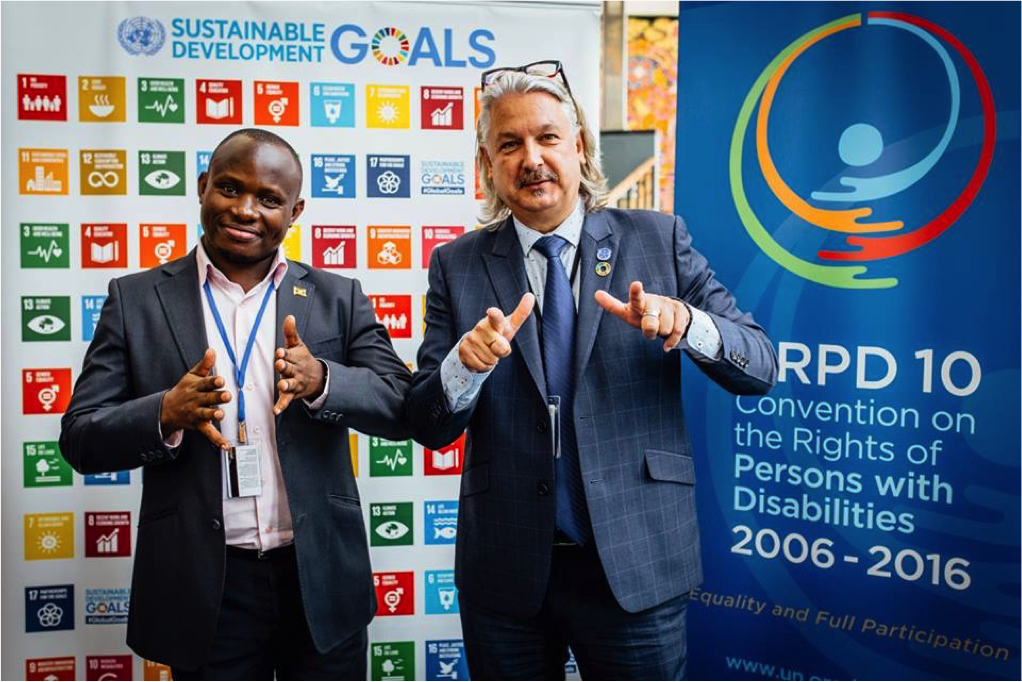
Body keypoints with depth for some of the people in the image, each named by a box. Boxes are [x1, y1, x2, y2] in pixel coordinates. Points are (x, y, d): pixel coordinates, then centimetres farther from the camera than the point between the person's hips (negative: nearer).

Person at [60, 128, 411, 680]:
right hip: (204, 589, -1)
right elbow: (80, 439, -2)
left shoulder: (338, 298, 3)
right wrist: (166, 413, -22)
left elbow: (400, 407, -4)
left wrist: (320, 381, -22)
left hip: (321, 580, 1)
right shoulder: (136, 300, 1)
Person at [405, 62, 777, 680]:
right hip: (505, 573, 1)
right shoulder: (457, 267, 1)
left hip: (636, 564, -1)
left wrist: (687, 322, -23)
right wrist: (468, 363, -22)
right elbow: (428, 427, -1)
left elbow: (760, 369, -3)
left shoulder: (659, 239, -1)